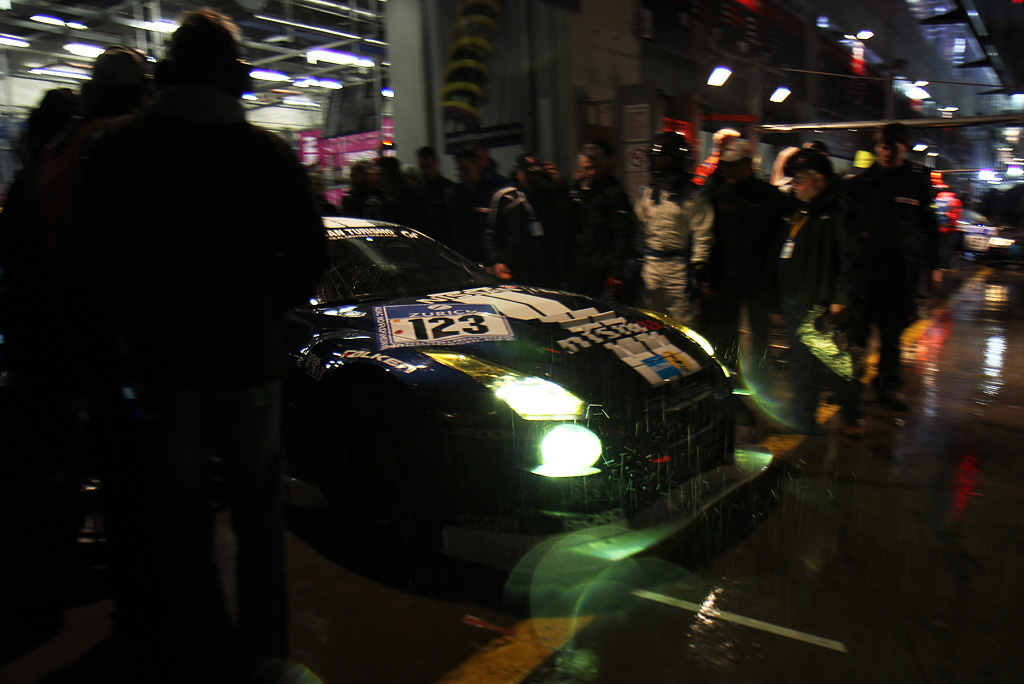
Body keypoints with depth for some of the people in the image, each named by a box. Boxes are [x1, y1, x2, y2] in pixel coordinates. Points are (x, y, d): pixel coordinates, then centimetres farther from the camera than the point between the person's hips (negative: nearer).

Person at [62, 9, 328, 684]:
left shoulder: (121, 146, -3)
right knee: (260, 519, 17)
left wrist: (112, 357, 2)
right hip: (251, 363, 2)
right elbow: (310, 254, 1)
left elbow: (96, 263, -6)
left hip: (161, 372, -1)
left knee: (182, 532, 9)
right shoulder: (270, 152, -1)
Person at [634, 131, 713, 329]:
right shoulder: (645, 193, 11)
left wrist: (697, 271, -14)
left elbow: (702, 236, -9)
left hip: (680, 267, -5)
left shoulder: (693, 196, -5)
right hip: (650, 266, 6)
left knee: (683, 327, -3)